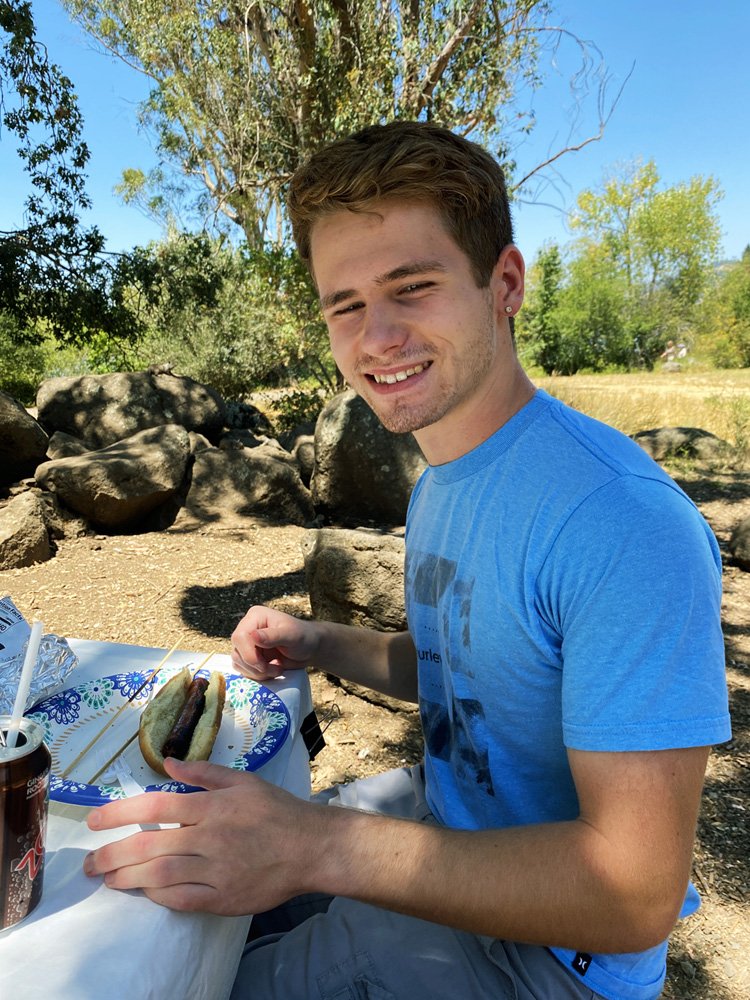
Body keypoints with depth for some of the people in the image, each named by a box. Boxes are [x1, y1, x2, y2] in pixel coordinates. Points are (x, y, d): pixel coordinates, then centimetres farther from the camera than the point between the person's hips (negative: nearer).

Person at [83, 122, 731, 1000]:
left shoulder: (623, 522, -31)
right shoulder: (438, 486, -2)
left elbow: (636, 894, -28)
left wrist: (316, 847, -33)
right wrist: (317, 645, -6)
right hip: (441, 815, 7)